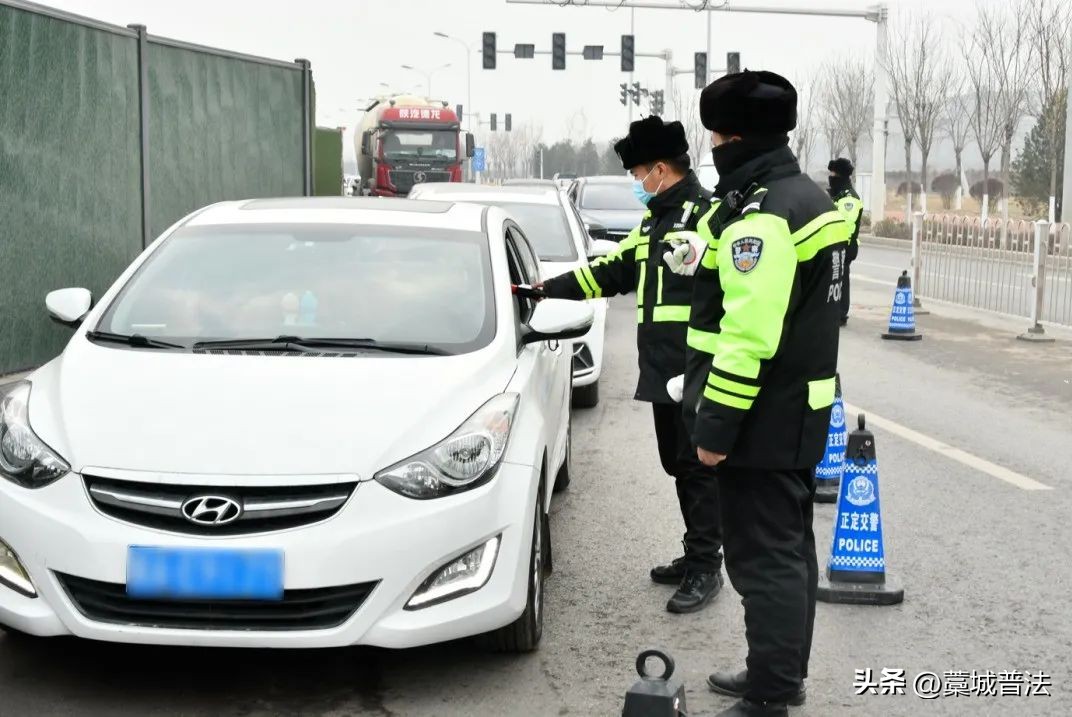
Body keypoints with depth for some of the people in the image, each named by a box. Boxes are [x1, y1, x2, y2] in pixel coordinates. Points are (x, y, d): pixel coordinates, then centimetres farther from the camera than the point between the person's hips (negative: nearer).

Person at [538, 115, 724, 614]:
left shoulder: (706, 214, -10)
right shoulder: (653, 222, 20)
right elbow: (612, 271, 28)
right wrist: (549, 289, 26)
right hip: (662, 371, 9)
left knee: (699, 467, -4)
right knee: (679, 466, 14)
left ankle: (705, 569, 2)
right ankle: (697, 557, 24)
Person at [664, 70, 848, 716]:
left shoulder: (759, 214, -20)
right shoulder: (809, 197, 12)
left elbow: (748, 336, -26)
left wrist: (716, 424, -22)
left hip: (764, 421, -10)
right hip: (803, 410, 10)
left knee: (764, 559, -4)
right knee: (790, 548, 18)